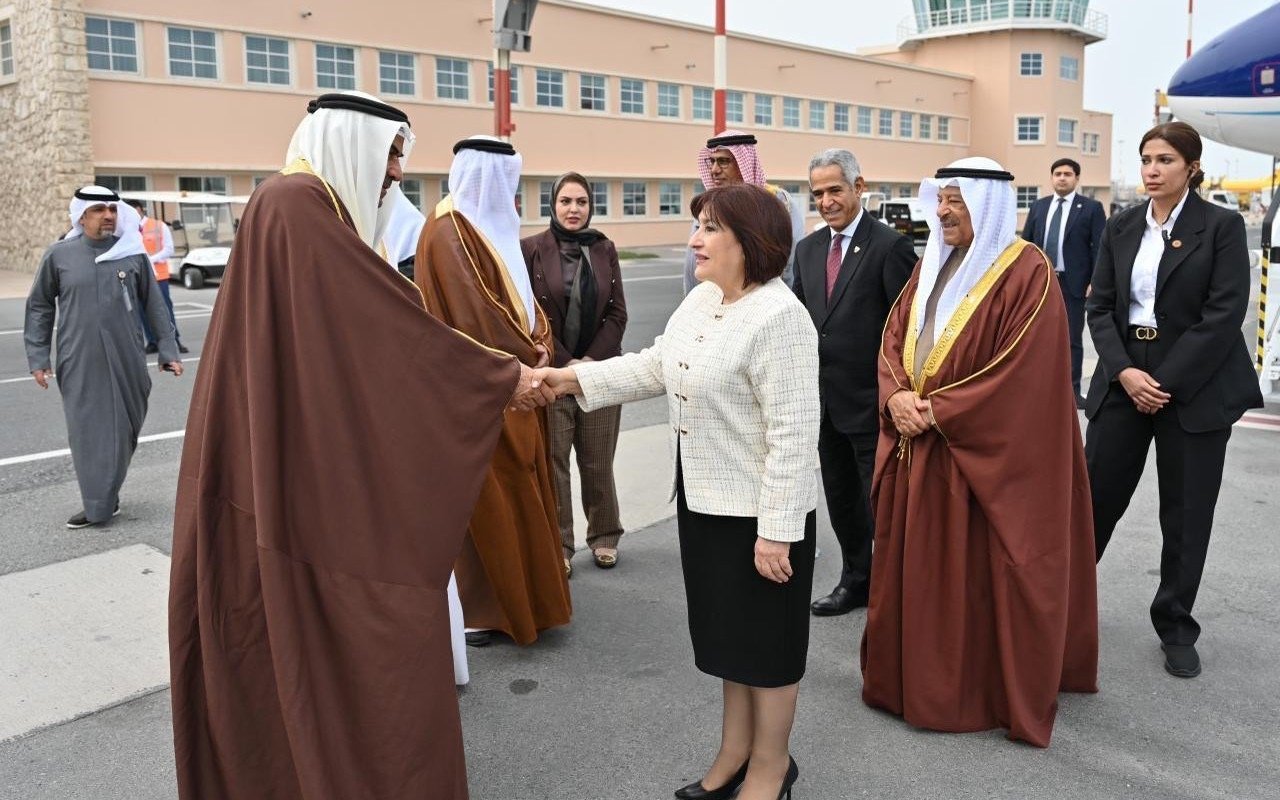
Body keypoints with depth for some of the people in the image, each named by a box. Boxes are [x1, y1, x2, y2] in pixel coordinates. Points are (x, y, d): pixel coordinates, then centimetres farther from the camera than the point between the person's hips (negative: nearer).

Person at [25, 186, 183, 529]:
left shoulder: (132, 254, 3)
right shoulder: (59, 255, 2)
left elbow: (154, 306, 8)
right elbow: (39, 307, 9)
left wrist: (168, 352, 5)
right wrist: (38, 357, 3)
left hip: (126, 361, 1)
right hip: (78, 363, 0)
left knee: (124, 429, 5)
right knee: (88, 432, 2)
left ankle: (106, 497, 21)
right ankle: (98, 503, 13)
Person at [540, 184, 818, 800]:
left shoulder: (778, 317, -22)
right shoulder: (700, 299, 5)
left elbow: (793, 434, -24)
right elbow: (656, 366, 12)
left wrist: (774, 531, -24)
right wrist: (575, 378, 4)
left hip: (759, 510, -9)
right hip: (705, 499, 9)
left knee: (767, 638, 10)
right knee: (727, 629, 21)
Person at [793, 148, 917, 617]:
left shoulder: (889, 245, -11)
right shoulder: (808, 248, 9)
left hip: (872, 400, -7)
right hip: (826, 399, 7)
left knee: (880, 501, 3)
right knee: (840, 498, 18)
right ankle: (856, 580, 35)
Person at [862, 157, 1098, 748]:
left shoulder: (1027, 273, -12)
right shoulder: (930, 267, 11)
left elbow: (1024, 373, -18)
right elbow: (894, 338, 10)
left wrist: (938, 410, -17)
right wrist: (896, 396, -10)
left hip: (983, 457, -7)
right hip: (916, 450, 7)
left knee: (976, 578, 4)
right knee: (914, 569, 14)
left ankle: (982, 692, 22)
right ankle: (911, 676, 30)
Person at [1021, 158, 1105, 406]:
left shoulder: (1091, 208, 0)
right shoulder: (1039, 206, 11)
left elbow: (1100, 248, -5)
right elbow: (1026, 243, 11)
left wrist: (1095, 282, -12)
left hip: (1073, 283, -3)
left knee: (1072, 338, 2)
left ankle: (1072, 390, 9)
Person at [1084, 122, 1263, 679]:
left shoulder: (1222, 226, -4)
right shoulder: (1121, 227, 7)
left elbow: (1224, 314, -11)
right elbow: (1100, 307, 4)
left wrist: (1165, 381, -15)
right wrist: (1125, 371, -11)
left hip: (1194, 386, -3)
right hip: (1123, 380, 3)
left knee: (1186, 513, 6)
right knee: (1094, 494, 5)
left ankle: (1176, 627, 21)